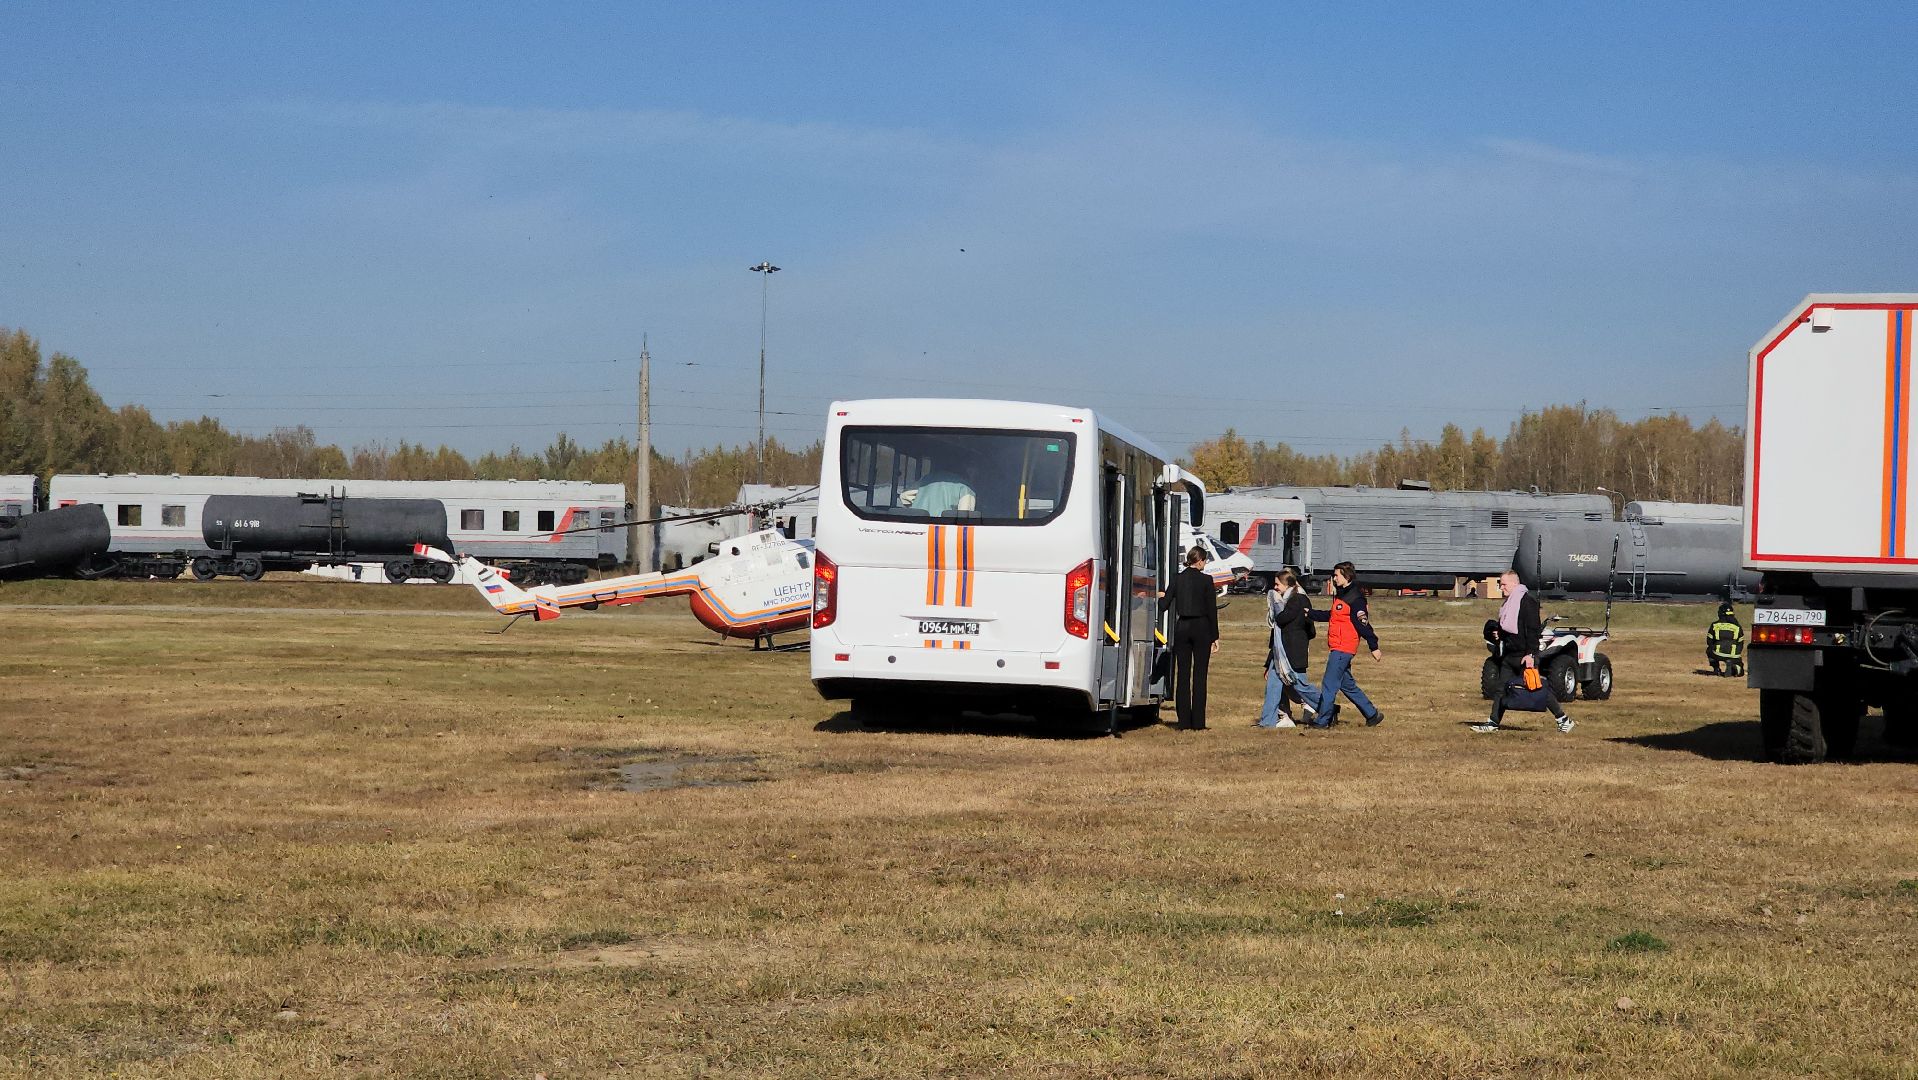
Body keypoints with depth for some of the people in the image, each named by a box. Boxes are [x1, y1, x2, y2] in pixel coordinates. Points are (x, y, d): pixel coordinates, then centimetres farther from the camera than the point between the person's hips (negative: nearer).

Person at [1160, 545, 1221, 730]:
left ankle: (1184, 722, 5)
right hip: (1201, 628, -3)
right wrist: (1215, 636, 0)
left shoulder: (1178, 579, 2)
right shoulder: (1206, 580, -7)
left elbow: (1164, 606, 3)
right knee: (1199, 676, 1)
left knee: (1182, 675, 6)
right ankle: (1198, 722, -1)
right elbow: (1212, 610, -6)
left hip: (1182, 628, 3)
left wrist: (1161, 596, 26)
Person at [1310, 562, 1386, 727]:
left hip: (1343, 648, -10)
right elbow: (1331, 616, 27)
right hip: (1337, 648, 10)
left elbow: (1363, 624, -17)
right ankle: (1372, 714, 23)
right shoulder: (1341, 595, 15)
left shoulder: (1355, 598, -15)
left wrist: (1374, 647, -17)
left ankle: (1322, 720, 0)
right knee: (1347, 684, 16)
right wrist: (1310, 614, 23)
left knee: (1329, 684, -6)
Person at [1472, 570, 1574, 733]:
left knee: (1536, 686, -5)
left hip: (1524, 655, -9)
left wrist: (1530, 654, -24)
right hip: (1509, 655, 9)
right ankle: (1493, 723, 9)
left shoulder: (1527, 600, -15)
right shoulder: (1509, 602, 15)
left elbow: (1533, 629, -20)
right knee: (1502, 689, 7)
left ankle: (1564, 719, 4)